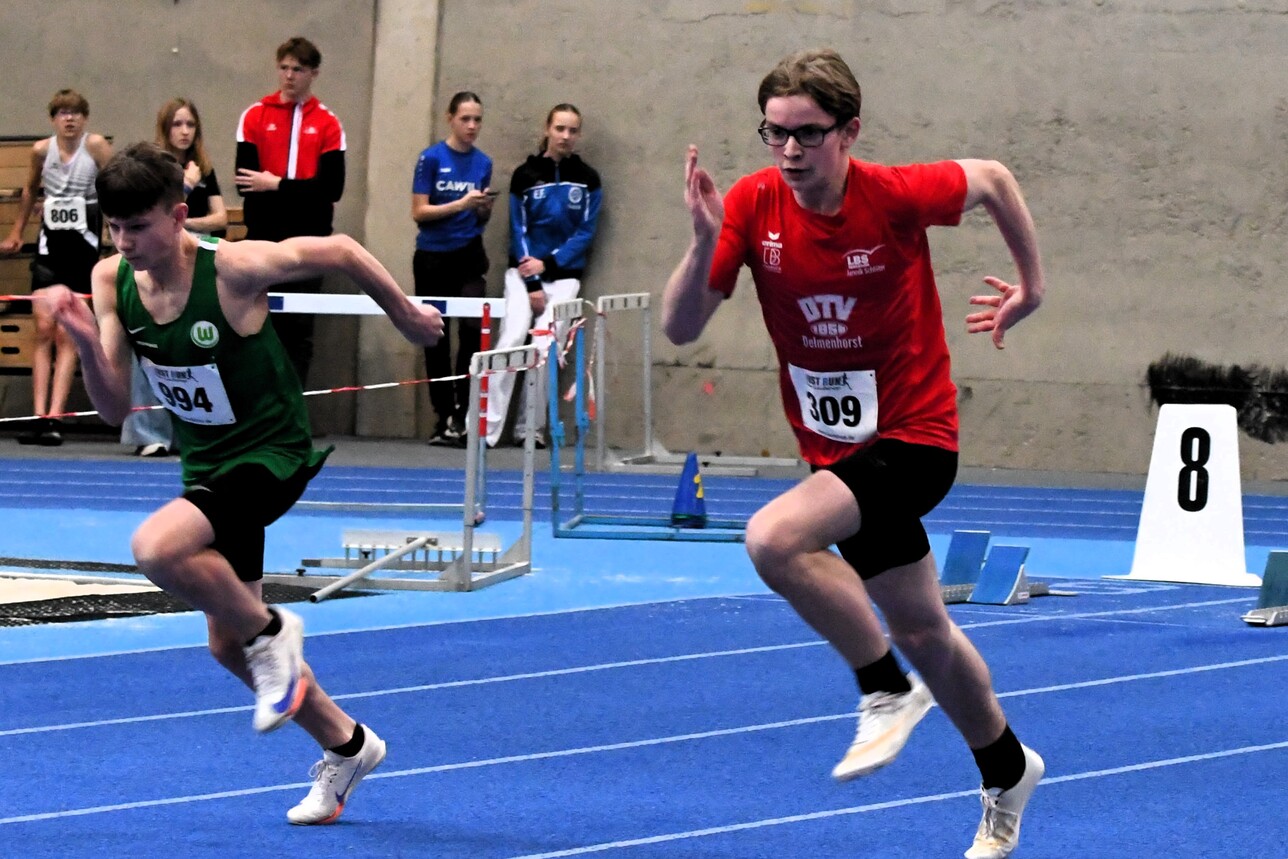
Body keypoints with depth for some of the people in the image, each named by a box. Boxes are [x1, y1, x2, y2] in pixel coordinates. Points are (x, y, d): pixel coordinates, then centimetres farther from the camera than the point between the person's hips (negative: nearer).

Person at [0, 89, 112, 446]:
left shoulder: (96, 146, -9)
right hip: (49, 244, 3)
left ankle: (54, 417, -8)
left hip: (83, 246, -3)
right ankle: (39, 416, -2)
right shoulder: (41, 150, 2)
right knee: (44, 331, -1)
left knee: (66, 336, -6)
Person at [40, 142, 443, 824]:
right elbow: (115, 408, -7)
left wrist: (407, 318, 2)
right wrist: (86, 342, -25)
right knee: (227, 645, 15)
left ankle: (272, 633, -8)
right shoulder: (112, 281, -10)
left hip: (270, 456, -7)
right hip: (206, 462, 7)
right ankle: (346, 746, 36)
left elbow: (340, 251, -10)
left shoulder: (235, 269, -26)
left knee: (156, 547, -33)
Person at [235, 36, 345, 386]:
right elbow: (246, 183, -4)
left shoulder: (328, 124, 4)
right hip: (264, 238, 0)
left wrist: (277, 186, -11)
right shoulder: (255, 116, 4)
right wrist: (300, 196, -10)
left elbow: (331, 187, -6)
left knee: (300, 329, 1)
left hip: (308, 241, 0)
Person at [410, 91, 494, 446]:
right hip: (432, 257, -2)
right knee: (437, 338, 4)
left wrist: (484, 209, -9)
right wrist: (460, 204, -19)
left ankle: (461, 416, -12)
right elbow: (419, 212, -9)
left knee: (472, 329, -15)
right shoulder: (431, 159, -5)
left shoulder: (483, 163, 6)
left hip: (469, 256, 2)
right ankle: (442, 417, 12)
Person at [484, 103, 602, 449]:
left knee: (545, 346, -13)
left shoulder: (587, 179, 3)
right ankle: (487, 427, -20)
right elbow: (518, 230, 0)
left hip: (564, 275, 1)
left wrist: (547, 263, -11)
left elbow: (585, 233, 0)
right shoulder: (525, 175, 1)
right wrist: (532, 285, -7)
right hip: (524, 272, -1)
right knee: (512, 338, -17)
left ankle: (530, 428, -1)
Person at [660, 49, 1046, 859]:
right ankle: (1007, 772, 41)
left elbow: (993, 178, 1)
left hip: (911, 437, -6)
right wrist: (706, 241, -28)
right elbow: (680, 328, -13)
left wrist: (1032, 284, 6)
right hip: (835, 448, 6)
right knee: (922, 629, 18)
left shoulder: (896, 196, -20)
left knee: (774, 538, -30)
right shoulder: (753, 205, -11)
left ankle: (887, 688, -10)